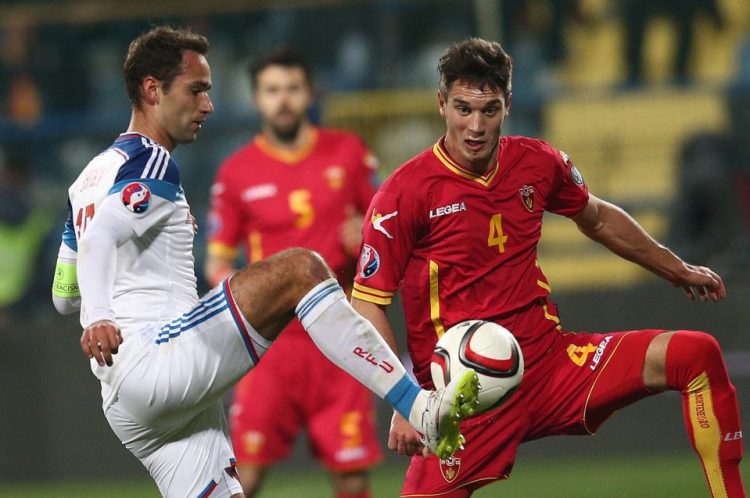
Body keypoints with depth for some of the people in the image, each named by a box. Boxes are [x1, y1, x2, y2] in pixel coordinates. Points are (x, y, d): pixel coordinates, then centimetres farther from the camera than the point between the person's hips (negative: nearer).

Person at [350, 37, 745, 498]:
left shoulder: (537, 164, 4)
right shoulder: (406, 193, -11)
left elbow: (598, 219, 25)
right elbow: (367, 302, -9)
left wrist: (679, 270, 36)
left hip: (550, 359, 4)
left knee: (698, 355, -10)